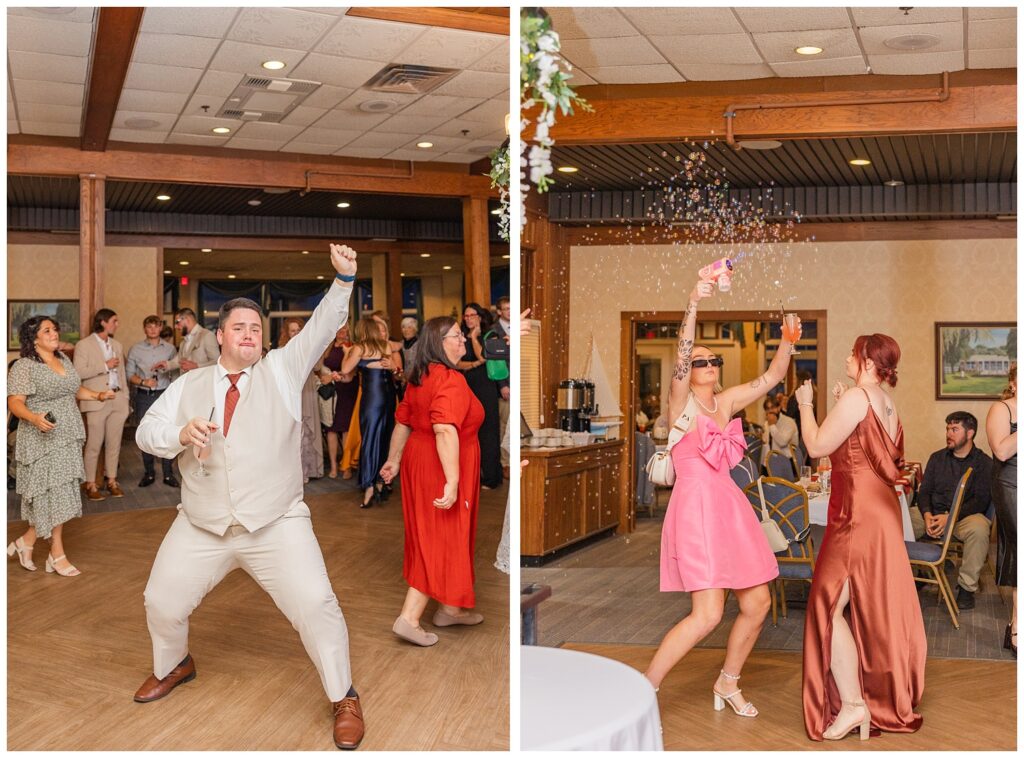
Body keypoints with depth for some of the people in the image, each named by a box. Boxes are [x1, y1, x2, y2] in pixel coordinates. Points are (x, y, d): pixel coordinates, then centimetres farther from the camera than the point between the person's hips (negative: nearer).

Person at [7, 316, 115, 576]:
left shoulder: (63, 359, 12)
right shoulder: (24, 366, -11)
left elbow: (75, 389, 23)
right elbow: (15, 402, -16)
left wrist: (98, 395, 7)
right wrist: (35, 418, -33)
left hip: (68, 438, 7)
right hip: (43, 439, -7)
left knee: (52, 496, 9)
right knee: (54, 495, -2)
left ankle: (27, 540, 25)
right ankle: (57, 554, 9)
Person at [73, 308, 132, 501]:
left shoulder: (117, 345, 17)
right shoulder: (84, 345, -1)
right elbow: (78, 372, -12)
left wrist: (125, 398, 13)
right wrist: (104, 366, -13)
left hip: (118, 400, 5)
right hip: (97, 401, -5)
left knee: (114, 443, 8)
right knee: (94, 445, -2)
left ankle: (111, 481, 16)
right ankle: (91, 484, 5)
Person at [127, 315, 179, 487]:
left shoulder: (170, 349, 8)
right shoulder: (135, 349, 7)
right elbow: (129, 374, 6)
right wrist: (143, 382, -10)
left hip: (164, 394, 0)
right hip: (143, 396, 1)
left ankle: (168, 474, 4)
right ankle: (149, 473, 14)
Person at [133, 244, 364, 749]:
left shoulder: (283, 370, 5)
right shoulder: (188, 384, 10)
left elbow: (322, 328, -6)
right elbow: (146, 433, 4)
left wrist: (343, 279, -21)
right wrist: (180, 433, -18)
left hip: (276, 525, -3)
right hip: (200, 529, 3)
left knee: (315, 606, -14)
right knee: (161, 604, 12)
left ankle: (343, 698, 7)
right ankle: (173, 666, 46)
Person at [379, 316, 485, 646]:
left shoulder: (419, 378, 7)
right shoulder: (451, 380, -21)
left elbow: (402, 423, 15)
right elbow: (445, 430, -32)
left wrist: (394, 459, 26)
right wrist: (452, 481, -34)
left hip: (419, 460, 10)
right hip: (440, 469, -9)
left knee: (430, 537, 17)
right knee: (440, 540, 0)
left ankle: (449, 609, 31)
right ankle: (409, 619, 2)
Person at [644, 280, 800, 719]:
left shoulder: (727, 402, 13)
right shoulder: (681, 402, -4)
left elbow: (772, 376, 13)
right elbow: (680, 361, -21)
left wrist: (788, 339, -2)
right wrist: (693, 306, -30)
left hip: (729, 506, 7)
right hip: (696, 506, -7)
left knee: (758, 603, 9)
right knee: (708, 614, -14)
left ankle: (727, 684, 29)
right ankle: (644, 690, 0)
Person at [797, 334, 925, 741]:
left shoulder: (857, 397, -15)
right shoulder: (887, 403, 12)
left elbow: (817, 446, -13)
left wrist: (806, 404, -1)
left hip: (858, 513, -9)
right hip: (882, 509, 10)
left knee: (830, 604, -7)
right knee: (876, 604, 17)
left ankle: (852, 704, -6)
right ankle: (888, 693, 29)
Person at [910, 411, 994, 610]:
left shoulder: (984, 463, 2)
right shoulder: (937, 458, 15)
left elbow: (981, 501, -8)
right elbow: (924, 491, 9)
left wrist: (950, 518, -21)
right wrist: (927, 515, -12)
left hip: (965, 515, -3)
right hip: (933, 512, 4)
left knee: (978, 528, -38)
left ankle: (967, 587, -21)